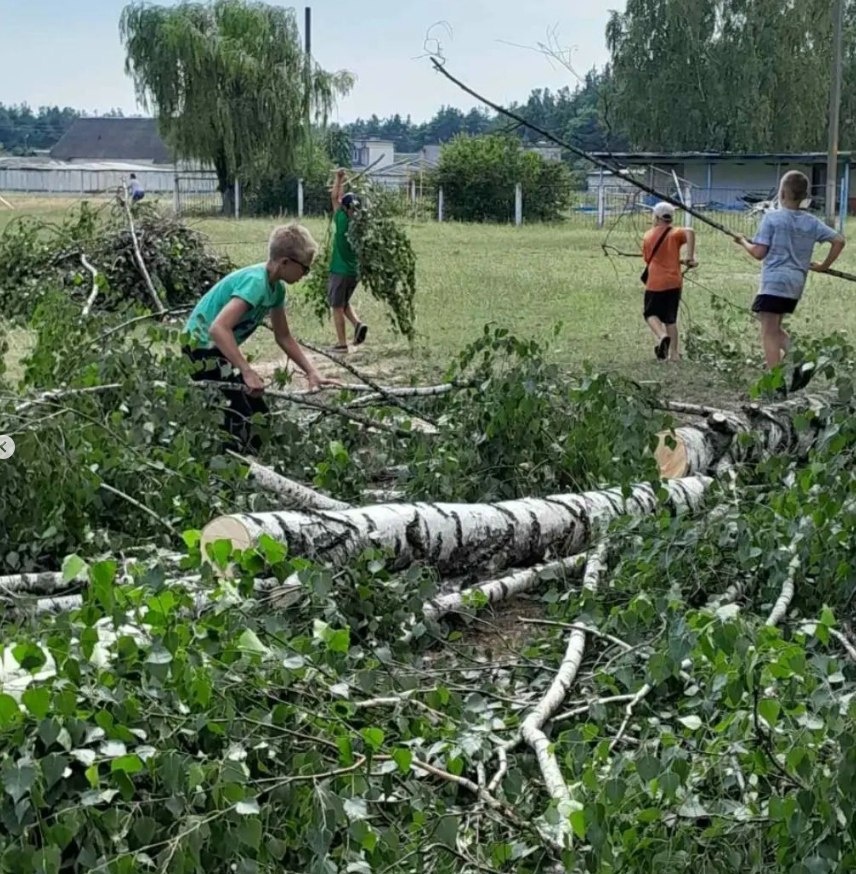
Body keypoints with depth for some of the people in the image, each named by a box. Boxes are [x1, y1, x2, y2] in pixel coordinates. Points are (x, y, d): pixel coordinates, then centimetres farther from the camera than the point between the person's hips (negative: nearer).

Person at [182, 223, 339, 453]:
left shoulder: (277, 288, 3)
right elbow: (219, 329, -37)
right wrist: (248, 372, -38)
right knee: (242, 420, -11)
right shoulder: (255, 281, -26)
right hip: (202, 347, -9)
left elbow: (284, 337, 14)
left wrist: (312, 373, 7)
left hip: (219, 349, 9)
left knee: (259, 415, 11)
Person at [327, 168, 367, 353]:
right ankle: (357, 324, -3)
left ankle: (342, 343, 3)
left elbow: (334, 197, -5)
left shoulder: (343, 220, -13)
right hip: (355, 272, 6)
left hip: (339, 272, -6)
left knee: (337, 307, 3)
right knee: (344, 303, 23)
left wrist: (339, 178, 6)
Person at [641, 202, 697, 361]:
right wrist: (690, 257, -20)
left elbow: (649, 259, 11)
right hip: (674, 282, 1)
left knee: (651, 313, 10)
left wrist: (680, 261, 13)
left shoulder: (648, 236, 6)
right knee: (670, 319, 12)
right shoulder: (674, 234, -1)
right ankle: (674, 353, 8)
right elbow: (690, 232, -23)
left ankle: (662, 336, -20)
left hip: (655, 283, -1)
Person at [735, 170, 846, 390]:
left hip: (773, 282, -6)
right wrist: (824, 265, 12)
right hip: (796, 284, 6)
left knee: (769, 333, -1)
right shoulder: (812, 222, 7)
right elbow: (839, 241, 3)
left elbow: (759, 253, -9)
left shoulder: (772, 217, -7)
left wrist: (743, 241, 10)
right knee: (775, 328, 22)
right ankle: (796, 364, 3)